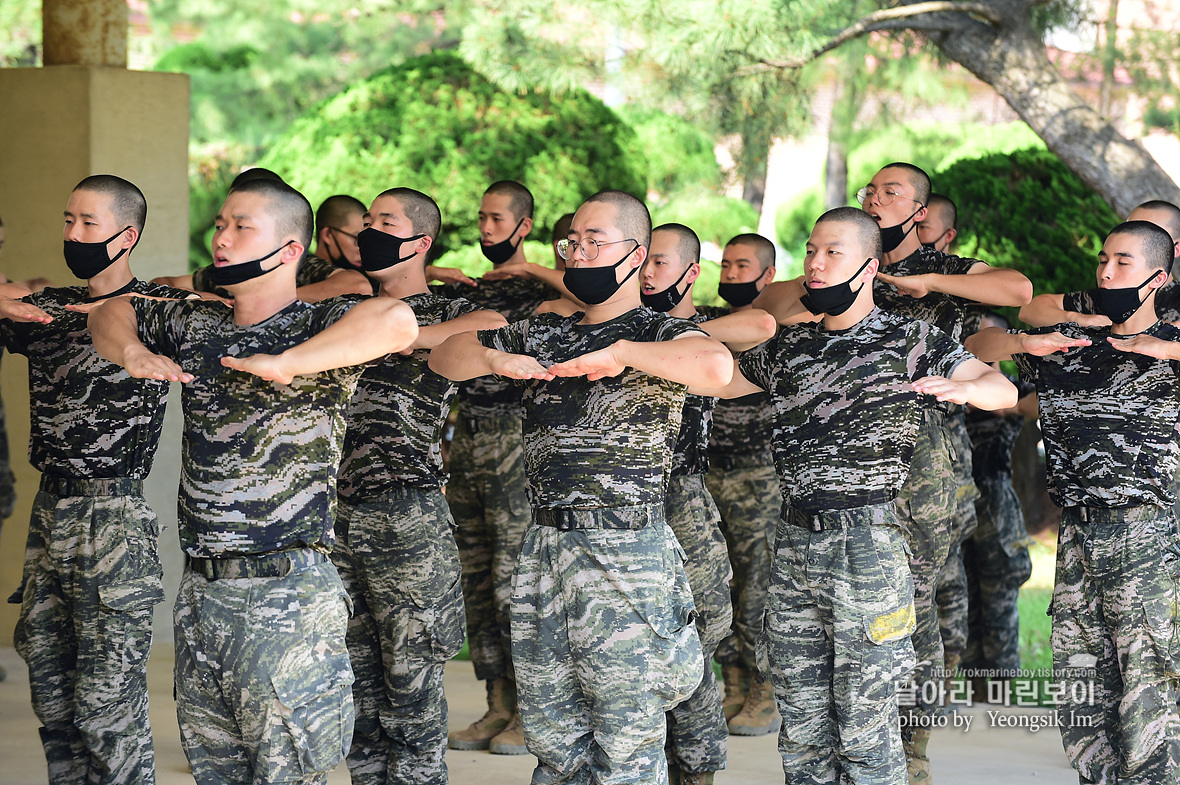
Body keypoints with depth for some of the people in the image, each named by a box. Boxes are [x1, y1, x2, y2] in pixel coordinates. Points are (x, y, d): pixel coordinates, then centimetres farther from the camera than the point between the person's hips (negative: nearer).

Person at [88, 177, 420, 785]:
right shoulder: (195, 324, 12)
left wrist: (284, 363, -29)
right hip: (199, 589, 7)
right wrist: (133, 353, 5)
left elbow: (397, 323, -30)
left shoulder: (316, 329, -9)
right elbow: (111, 313, 28)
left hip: (284, 592, -7)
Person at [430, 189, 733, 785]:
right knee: (550, 737, 11)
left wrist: (622, 351, -19)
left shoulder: (657, 332, -3)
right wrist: (495, 358, 0)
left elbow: (716, 367, -26)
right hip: (542, 551, 6)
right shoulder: (543, 334, 16)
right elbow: (444, 357, 20)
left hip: (626, 554, -6)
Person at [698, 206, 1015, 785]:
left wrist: (963, 388, -32)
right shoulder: (789, 347, 14)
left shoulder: (909, 341, -1)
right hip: (793, 542, 5)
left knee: (865, 727, -3)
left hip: (867, 544, -5)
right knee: (801, 725, 11)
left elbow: (1004, 390, -9)